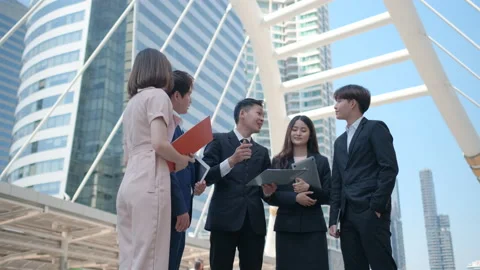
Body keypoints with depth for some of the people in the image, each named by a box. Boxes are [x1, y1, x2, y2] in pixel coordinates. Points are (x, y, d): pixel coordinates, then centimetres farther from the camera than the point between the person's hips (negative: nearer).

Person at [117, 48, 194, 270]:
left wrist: (172, 160, 20)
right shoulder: (157, 95, 0)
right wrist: (181, 160, 4)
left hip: (129, 185, 8)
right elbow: (159, 144, -14)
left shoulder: (132, 102, 24)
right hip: (149, 184, -8)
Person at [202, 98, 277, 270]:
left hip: (254, 221, 4)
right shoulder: (219, 140, 7)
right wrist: (231, 160, -17)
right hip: (224, 219, -4)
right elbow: (205, 177, -4)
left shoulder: (262, 151, 22)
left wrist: (268, 190, -3)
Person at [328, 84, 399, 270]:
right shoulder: (340, 141, 23)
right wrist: (333, 218, 10)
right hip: (347, 214, 7)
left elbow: (389, 168, -8)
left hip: (370, 211, -7)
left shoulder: (375, 128, 2)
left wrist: (377, 205, -14)